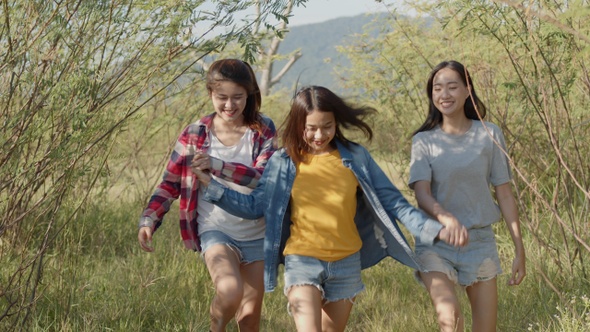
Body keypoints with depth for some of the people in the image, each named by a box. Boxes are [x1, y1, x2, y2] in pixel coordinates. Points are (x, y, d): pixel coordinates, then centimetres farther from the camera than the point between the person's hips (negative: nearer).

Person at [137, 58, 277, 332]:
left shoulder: (263, 131, -4)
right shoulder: (195, 135, -3)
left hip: (257, 234, 2)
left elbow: (262, 177, -20)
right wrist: (148, 221, -13)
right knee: (229, 291, -29)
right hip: (216, 230, -2)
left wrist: (214, 165, -31)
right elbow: (170, 184, 2)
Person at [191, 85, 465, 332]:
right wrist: (210, 184, -11)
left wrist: (434, 230, -8)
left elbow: (391, 201, 0)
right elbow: (253, 206, -1)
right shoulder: (283, 162, -3)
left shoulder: (355, 157, -2)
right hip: (303, 261, -2)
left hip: (347, 263, 2)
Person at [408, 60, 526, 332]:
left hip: (480, 241, 2)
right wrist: (446, 218, -36)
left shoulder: (489, 136, 0)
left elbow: (504, 195, 3)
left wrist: (519, 250, 1)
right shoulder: (424, 141, -2)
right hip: (435, 243, -1)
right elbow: (422, 194, -15)